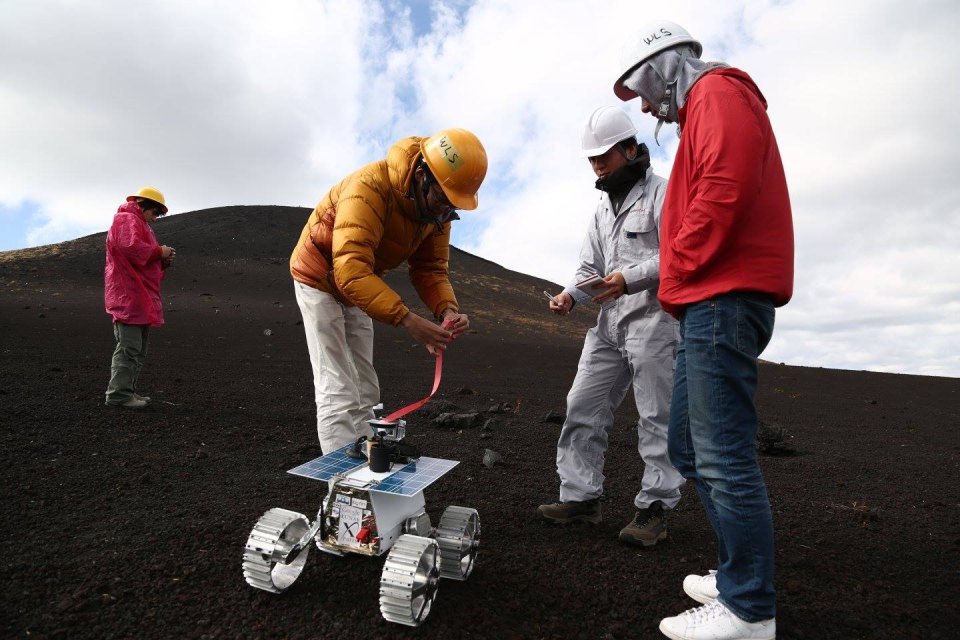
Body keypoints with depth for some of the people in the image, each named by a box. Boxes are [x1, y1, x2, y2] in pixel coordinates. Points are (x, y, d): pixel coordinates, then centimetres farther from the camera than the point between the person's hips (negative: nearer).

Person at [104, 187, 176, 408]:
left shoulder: (141, 225, 27)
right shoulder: (127, 220, -6)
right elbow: (131, 247, -25)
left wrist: (164, 261, 9)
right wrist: (159, 252, -13)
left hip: (142, 297, 11)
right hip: (129, 296, -11)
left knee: (138, 349, 13)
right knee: (129, 347, -11)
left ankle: (128, 391, 19)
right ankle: (119, 394, -8)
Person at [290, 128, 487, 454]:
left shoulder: (436, 207, -12)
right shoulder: (370, 187, -35)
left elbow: (431, 268, -9)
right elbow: (351, 271, -44)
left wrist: (448, 309, -28)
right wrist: (408, 320, -51)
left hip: (359, 285, 7)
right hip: (320, 277, -7)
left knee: (365, 392, 9)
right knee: (338, 394, -11)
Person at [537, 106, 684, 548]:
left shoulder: (662, 193, -3)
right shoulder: (603, 206, 21)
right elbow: (589, 266, 17)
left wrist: (630, 278, -24)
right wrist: (569, 296, -2)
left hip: (653, 318, -7)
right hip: (609, 322, 8)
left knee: (656, 417, 0)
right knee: (583, 408, 5)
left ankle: (655, 508, 9)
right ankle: (580, 496, 14)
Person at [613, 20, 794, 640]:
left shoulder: (717, 91, -1)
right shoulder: (705, 112, 29)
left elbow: (725, 188, -19)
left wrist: (677, 274, -11)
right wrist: (680, 286, 12)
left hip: (723, 298, -10)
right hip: (712, 303, 10)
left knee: (723, 456, -7)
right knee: (690, 446, 13)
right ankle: (738, 575, 24)